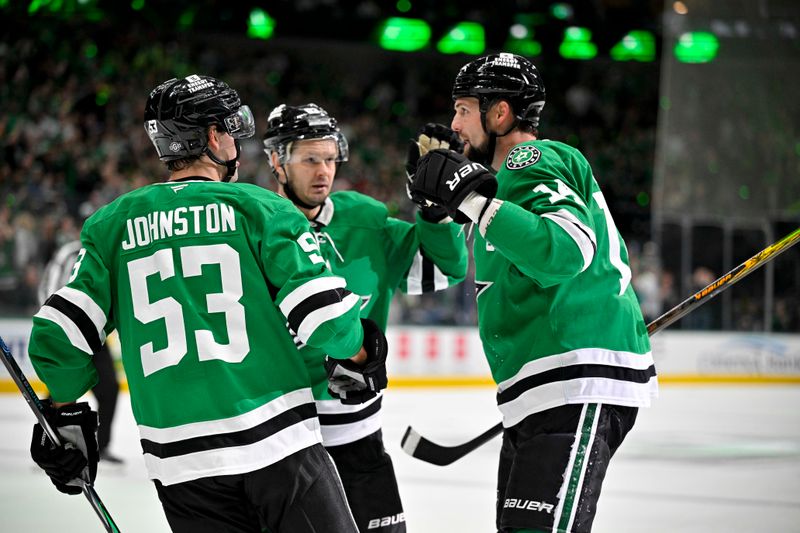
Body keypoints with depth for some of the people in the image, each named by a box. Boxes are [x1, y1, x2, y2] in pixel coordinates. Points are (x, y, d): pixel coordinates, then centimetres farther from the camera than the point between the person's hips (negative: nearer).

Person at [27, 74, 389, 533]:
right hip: (276, 439, -4)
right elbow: (324, 311, -9)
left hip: (178, 458, 4)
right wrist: (358, 358, 12)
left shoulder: (113, 224, 9)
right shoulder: (257, 207, -1)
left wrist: (66, 417, 19)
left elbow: (61, 333, 4)